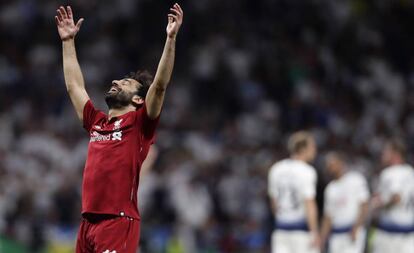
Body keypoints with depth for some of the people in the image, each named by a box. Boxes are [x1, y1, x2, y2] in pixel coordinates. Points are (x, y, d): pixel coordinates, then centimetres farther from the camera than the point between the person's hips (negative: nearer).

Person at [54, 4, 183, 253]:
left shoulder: (140, 123, 2)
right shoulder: (96, 122, 20)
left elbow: (160, 85, -9)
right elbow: (74, 85, 30)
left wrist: (171, 38, -14)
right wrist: (68, 41, 33)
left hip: (119, 222, -7)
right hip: (88, 222, 7)